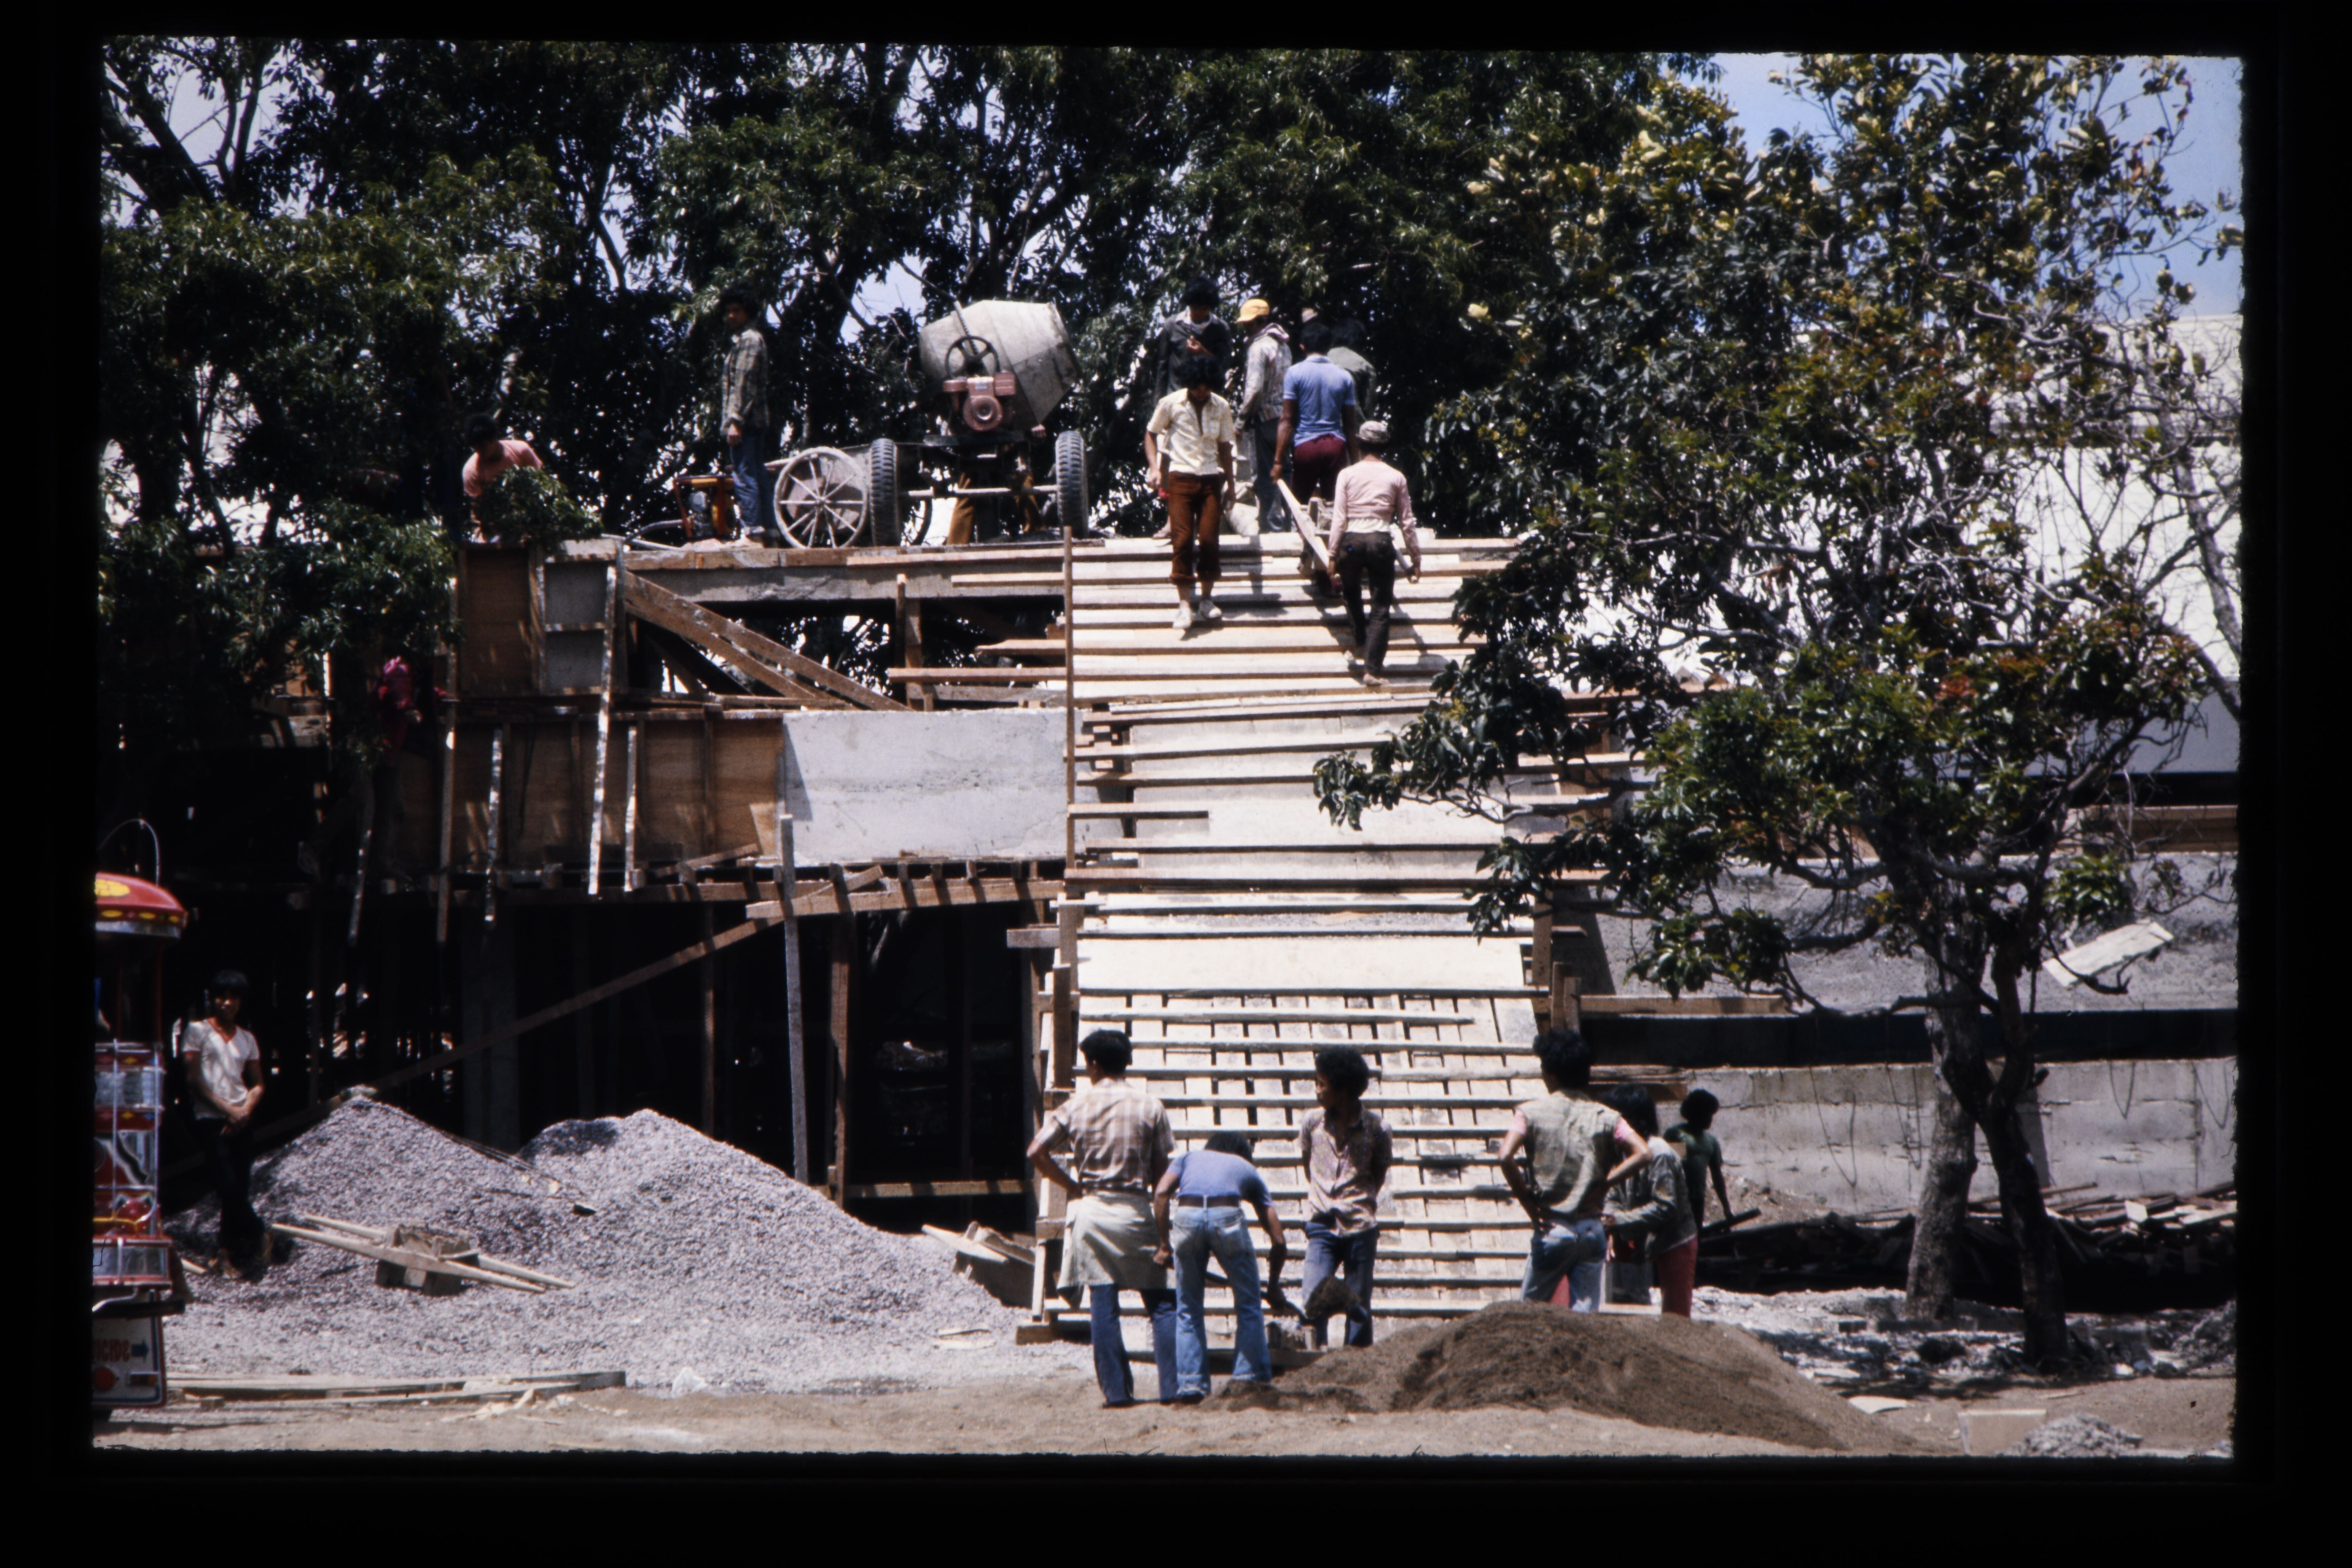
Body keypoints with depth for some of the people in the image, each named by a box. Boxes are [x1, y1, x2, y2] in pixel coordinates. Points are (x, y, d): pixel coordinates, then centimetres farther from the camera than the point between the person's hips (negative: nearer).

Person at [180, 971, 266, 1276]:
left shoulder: (246, 1039, 15)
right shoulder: (198, 1031, 3)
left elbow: (257, 1084, 15)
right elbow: (194, 1080, -3)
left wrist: (246, 1110, -5)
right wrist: (227, 1109, -10)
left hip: (242, 1122, 4)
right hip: (211, 1120, -4)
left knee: (240, 1188, 1)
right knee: (229, 1185, -15)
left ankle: (233, 1251, 8)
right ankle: (256, 1235, -2)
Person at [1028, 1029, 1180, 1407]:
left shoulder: (1075, 1106, 0)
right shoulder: (1149, 1107, -1)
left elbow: (1037, 1152, -5)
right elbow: (1163, 1170, -1)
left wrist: (1073, 1185, 5)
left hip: (1092, 1210, 1)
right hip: (1137, 1211, -1)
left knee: (1103, 1306, 3)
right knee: (1161, 1303, 6)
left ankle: (1117, 1391, 1)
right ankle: (1172, 1386, 0)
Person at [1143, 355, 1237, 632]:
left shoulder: (1222, 408, 5)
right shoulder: (1171, 404, -2)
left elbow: (1225, 447, 13)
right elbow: (1151, 433, 8)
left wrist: (1230, 484, 13)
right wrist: (1154, 468, -6)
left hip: (1211, 478, 2)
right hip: (1181, 477, -2)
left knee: (1208, 539, -5)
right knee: (1183, 539, -9)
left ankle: (1207, 601, 6)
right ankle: (1184, 605, -8)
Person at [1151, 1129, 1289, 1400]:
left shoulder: (1188, 1158, 33)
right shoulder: (1248, 1169, 32)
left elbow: (1161, 1193, 9)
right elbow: (1278, 1242, 26)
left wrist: (1165, 1245, 12)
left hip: (1186, 1217, 1)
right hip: (1227, 1215, -1)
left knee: (1189, 1307, 15)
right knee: (1248, 1303, 16)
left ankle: (1191, 1383, 10)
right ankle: (1251, 1376, 12)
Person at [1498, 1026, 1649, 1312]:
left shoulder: (1532, 1113, -3)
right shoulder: (1605, 1117, 4)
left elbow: (1506, 1156, -18)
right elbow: (1643, 1153, -8)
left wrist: (1529, 1203, -8)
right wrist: (1606, 1182, 1)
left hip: (1552, 1227, -2)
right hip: (1593, 1229, 2)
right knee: (1586, 1313, 5)